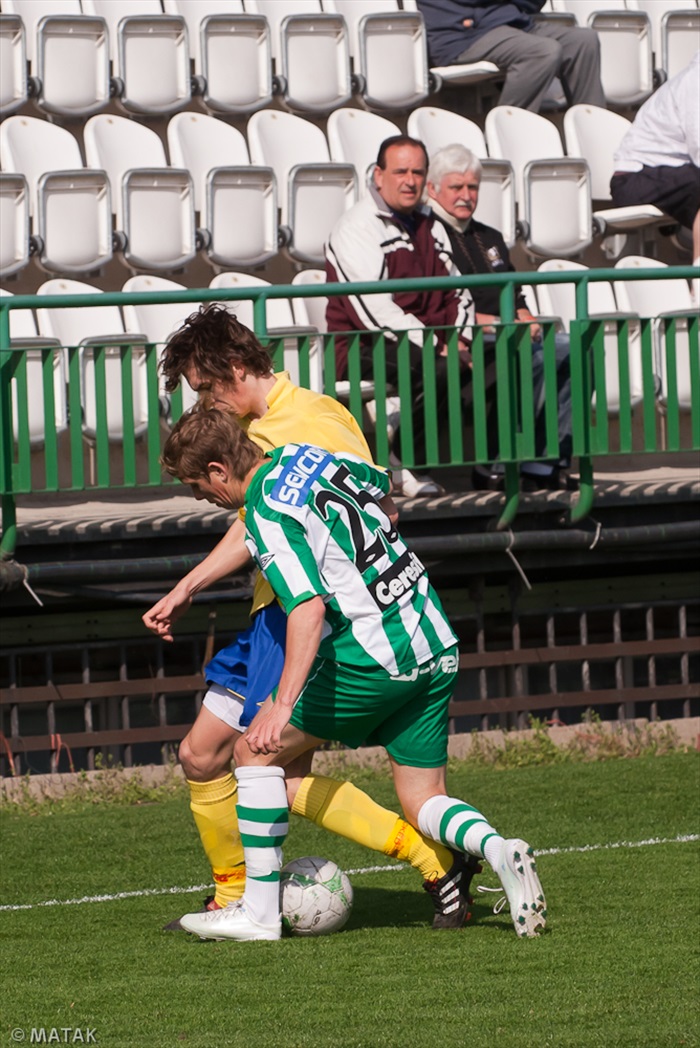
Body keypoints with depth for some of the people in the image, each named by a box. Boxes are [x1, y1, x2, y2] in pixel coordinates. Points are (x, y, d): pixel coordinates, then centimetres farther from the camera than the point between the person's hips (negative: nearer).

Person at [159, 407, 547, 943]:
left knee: (256, 751, 7)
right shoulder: (311, 456, 10)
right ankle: (499, 849, -17)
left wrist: (283, 704, -36)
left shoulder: (268, 516, -15)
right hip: (438, 646, 8)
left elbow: (309, 605, -29)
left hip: (371, 658, -8)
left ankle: (260, 910, 7)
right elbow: (383, 486, 29)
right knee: (423, 803, 13)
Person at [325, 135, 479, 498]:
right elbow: (374, 309, -17)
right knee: (438, 371, -36)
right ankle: (403, 461, -17)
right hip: (365, 349, -7)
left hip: (433, 345, 7)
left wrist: (460, 340, -2)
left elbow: (458, 291, 20)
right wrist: (436, 346, -21)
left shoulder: (429, 226, 20)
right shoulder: (356, 228, -7)